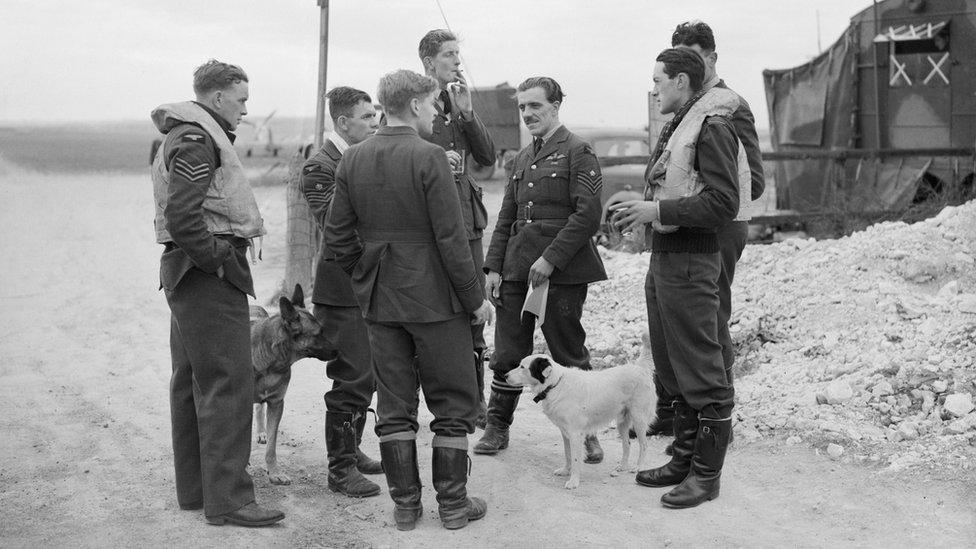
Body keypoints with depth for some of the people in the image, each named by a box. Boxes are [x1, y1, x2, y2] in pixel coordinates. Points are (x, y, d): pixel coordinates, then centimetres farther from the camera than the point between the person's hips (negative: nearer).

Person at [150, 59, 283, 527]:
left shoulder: (191, 135, 20)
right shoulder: (196, 139, -13)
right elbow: (181, 215, -24)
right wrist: (217, 259, -16)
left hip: (191, 273, 11)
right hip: (210, 276, -11)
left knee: (192, 382, 14)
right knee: (228, 383, -9)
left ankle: (194, 488, 23)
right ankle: (227, 499, -7)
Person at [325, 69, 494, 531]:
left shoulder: (352, 159, 3)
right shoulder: (428, 158, -14)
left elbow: (337, 235, 6)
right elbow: (450, 238, -15)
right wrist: (475, 298, -7)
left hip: (379, 302, 5)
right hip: (434, 298, -5)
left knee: (394, 406, 12)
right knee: (453, 404, 8)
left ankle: (404, 504, 16)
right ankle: (452, 503, 13)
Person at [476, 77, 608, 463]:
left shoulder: (577, 152, -4)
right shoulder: (523, 158, 17)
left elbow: (588, 215, -13)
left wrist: (550, 259, -17)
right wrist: (493, 267, 8)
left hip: (562, 271, -6)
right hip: (517, 268, 6)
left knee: (569, 353, 2)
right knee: (507, 354, 7)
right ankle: (497, 427, 18)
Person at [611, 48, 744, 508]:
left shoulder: (712, 127, -13)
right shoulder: (677, 127, 16)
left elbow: (722, 204, -20)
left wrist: (657, 210, -19)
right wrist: (641, 209, 7)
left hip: (690, 261, -10)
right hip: (663, 257, 10)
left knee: (701, 372, -2)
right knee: (672, 368, 16)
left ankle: (706, 475, 6)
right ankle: (684, 459, 28)